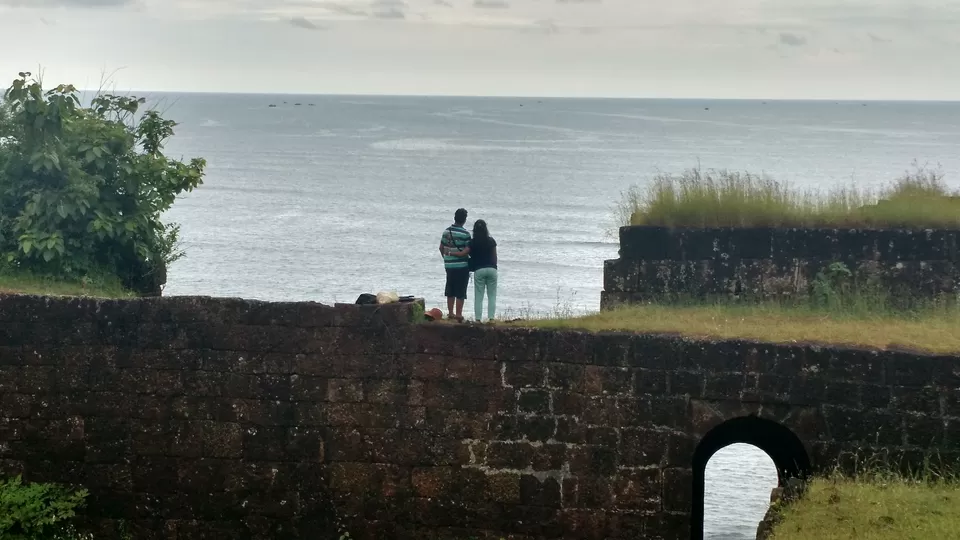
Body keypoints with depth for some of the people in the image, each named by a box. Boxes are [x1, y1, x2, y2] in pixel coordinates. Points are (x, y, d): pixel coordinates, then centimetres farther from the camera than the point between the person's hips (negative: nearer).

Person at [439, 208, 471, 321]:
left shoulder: (446, 231, 3)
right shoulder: (465, 234, -13)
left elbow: (441, 248, 12)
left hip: (449, 265, 5)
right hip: (462, 265, -5)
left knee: (450, 291, 15)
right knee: (460, 292, 0)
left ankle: (450, 313, 20)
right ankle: (458, 314, 0)